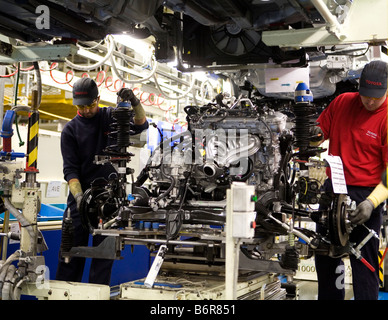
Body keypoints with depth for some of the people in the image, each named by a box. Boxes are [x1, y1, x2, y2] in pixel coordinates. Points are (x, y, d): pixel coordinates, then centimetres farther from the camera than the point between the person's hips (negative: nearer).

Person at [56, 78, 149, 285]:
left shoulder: (110, 117, 5)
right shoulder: (70, 130, 1)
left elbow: (140, 125, -8)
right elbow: (70, 169, -6)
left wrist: (135, 103, -27)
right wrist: (78, 196, -22)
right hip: (81, 196, 0)